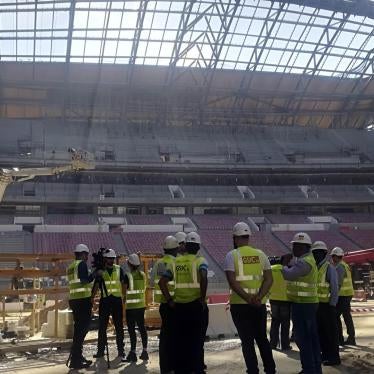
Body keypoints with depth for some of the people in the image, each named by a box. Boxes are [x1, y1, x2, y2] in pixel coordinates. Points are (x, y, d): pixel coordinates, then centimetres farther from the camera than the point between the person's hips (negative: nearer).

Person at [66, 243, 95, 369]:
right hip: (83, 299, -9)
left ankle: (77, 357, 19)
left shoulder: (70, 267, 19)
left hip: (73, 299, 9)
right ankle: (75, 360, -9)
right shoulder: (82, 264, -7)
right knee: (82, 328, -7)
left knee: (79, 328, 14)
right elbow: (85, 280, -18)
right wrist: (94, 274, -6)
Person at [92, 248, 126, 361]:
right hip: (105, 300, 0)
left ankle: (121, 352, 6)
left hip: (117, 299, 0)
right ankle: (100, 351, 16)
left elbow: (123, 284, 8)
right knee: (102, 326, 6)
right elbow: (96, 286, 3)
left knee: (119, 326, 2)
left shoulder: (119, 269, 5)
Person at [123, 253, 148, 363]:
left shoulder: (128, 275, -10)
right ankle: (145, 351, 13)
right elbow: (144, 289, 11)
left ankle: (133, 352, -1)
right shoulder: (143, 275, 6)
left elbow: (124, 291, -8)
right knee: (142, 327, 10)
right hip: (141, 305, 6)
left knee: (131, 329, -2)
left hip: (131, 306, -6)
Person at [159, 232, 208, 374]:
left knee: (181, 339, 12)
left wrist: (170, 300, 8)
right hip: (195, 305, -3)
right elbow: (203, 278, -23)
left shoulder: (176, 262, 9)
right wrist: (203, 298, -13)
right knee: (196, 340, 4)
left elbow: (162, 282, 4)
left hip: (179, 306, 4)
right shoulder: (200, 261, -3)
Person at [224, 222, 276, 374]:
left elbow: (232, 282, -16)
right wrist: (259, 297, -10)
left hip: (240, 304, -4)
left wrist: (248, 298, -17)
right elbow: (269, 279, -2)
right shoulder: (260, 254, 6)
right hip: (259, 304, 4)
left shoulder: (232, 255, -5)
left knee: (247, 341, 4)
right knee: (262, 338, 18)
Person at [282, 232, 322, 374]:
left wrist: (285, 265, -8)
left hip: (302, 305, -10)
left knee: (303, 338, -5)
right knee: (312, 337, 13)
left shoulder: (304, 262, -19)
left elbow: (288, 275, -27)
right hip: (309, 304, 10)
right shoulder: (309, 260, 14)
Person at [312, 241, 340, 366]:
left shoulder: (329, 268, -10)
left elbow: (335, 289, -13)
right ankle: (325, 354, 23)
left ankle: (334, 357, 6)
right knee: (320, 331, 13)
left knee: (331, 332, -1)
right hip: (317, 305, 7)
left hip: (327, 305, -7)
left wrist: (332, 305, -16)